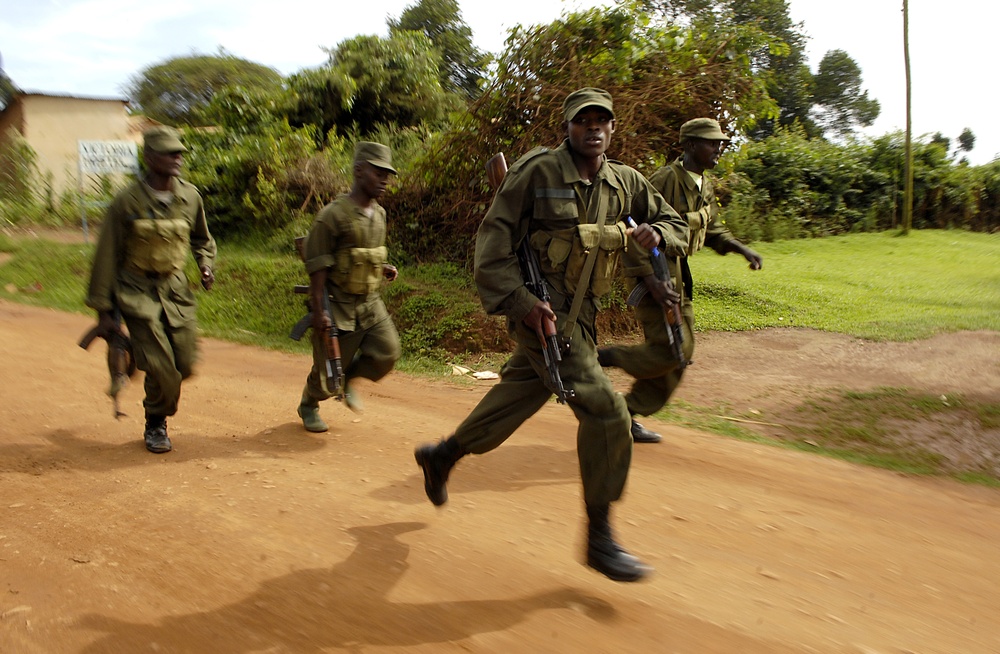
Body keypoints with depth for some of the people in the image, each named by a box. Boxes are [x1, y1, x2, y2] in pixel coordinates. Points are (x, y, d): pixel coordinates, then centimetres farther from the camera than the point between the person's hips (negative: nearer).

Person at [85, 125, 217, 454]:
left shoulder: (190, 197, 0)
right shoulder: (127, 202, -12)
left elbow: (201, 239, 19)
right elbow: (106, 257, -6)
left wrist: (206, 265, -2)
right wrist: (103, 310, -6)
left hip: (176, 289, 4)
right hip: (138, 291, -4)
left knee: (186, 365, 2)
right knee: (162, 370, -8)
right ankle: (155, 426, 20)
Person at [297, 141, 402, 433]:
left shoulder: (380, 214, 7)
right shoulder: (333, 215, -16)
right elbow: (317, 266, -16)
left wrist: (383, 268, 1)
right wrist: (319, 311, -20)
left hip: (370, 302, 6)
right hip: (338, 305, -6)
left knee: (388, 353, -6)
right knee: (327, 370, 5)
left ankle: (348, 378, 23)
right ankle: (308, 407, 36)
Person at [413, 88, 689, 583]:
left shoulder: (626, 183, 7)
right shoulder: (537, 171, -11)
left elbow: (676, 226, 18)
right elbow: (493, 239, -13)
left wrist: (657, 234, -6)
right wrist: (518, 300, -23)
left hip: (581, 314, 8)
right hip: (542, 314, -7)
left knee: (518, 397, 19)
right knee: (605, 413, -13)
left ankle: (441, 456, 42)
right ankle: (599, 540, 2)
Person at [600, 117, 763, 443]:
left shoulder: (705, 186, 14)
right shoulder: (667, 179, -15)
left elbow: (713, 229, 24)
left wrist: (743, 249, 10)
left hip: (679, 274, 10)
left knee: (681, 353, 10)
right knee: (671, 348, -13)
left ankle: (628, 416, 19)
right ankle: (599, 358, 3)